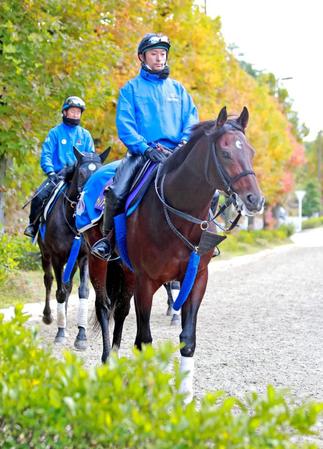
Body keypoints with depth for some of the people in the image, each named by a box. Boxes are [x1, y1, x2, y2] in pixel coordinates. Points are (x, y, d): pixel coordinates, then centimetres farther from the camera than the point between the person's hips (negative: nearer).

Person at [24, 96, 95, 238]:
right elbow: (46, 155, -2)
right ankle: (33, 224, -1)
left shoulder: (85, 135, 14)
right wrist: (50, 172, -18)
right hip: (58, 175, -1)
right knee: (39, 196, -22)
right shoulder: (55, 133, 6)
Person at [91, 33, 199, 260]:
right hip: (142, 153, -2)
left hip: (176, 153, 2)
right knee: (116, 192, -26)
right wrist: (146, 148, -16)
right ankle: (108, 237, -3)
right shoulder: (131, 88, 9)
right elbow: (125, 125, -1)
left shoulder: (178, 88, 18)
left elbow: (192, 120, 12)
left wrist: (184, 144, -8)